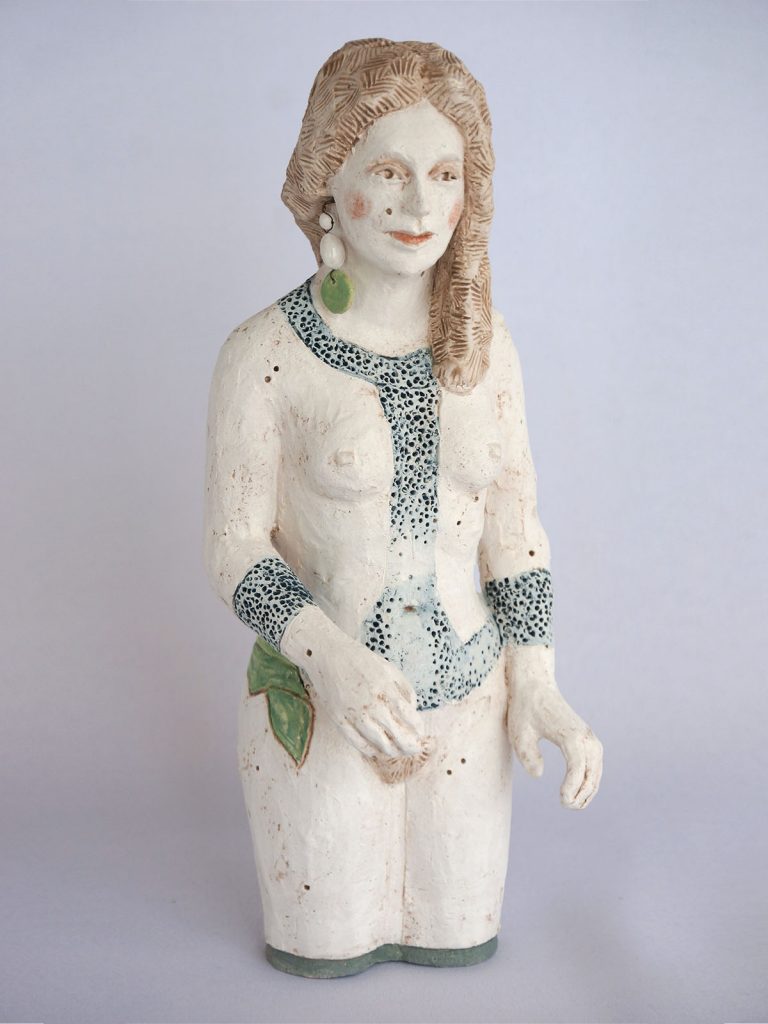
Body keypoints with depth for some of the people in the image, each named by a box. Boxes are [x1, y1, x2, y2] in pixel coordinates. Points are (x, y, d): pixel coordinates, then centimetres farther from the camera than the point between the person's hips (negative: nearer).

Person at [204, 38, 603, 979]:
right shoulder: (265, 355, -16)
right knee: (328, 950, 17)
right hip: (319, 704, -3)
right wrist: (335, 658, -29)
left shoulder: (485, 348, -5)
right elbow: (235, 550, -12)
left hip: (464, 701, 3)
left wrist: (536, 687, -10)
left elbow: (513, 523, 0)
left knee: (457, 932, 20)